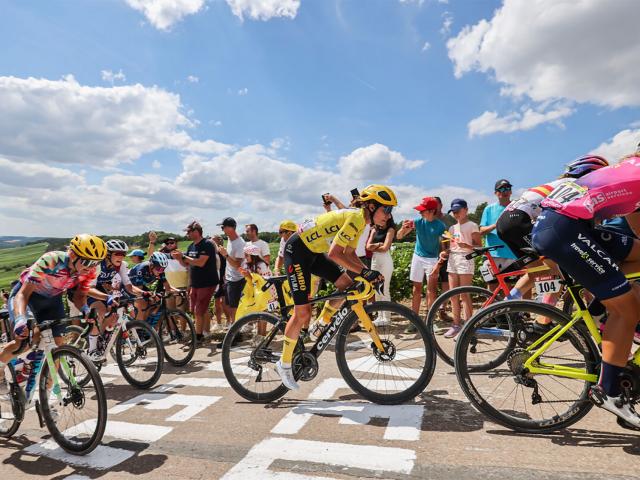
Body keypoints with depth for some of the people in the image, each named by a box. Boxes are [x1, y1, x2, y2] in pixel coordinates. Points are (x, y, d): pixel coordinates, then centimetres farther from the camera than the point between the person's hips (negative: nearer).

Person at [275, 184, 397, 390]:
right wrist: (365, 271, -27)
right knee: (303, 313, -6)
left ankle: (320, 328, 19)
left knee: (347, 285, 2)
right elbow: (335, 254, -29)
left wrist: (369, 273, -1)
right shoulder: (356, 218, -23)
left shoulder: (361, 220, 7)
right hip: (298, 250, -9)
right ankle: (284, 364, 10)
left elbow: (349, 253, 11)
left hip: (314, 251, 9)